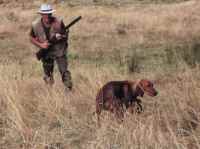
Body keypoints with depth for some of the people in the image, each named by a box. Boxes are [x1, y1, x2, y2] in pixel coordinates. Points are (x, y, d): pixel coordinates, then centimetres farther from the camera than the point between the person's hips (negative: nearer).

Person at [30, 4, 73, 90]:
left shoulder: (58, 22, -17)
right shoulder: (36, 25, -12)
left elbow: (65, 37, -10)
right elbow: (32, 38, 1)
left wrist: (61, 37, -34)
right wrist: (41, 45, -15)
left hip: (59, 51, -2)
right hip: (46, 53, 2)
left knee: (64, 72, -12)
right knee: (48, 75, 16)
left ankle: (69, 89, -5)